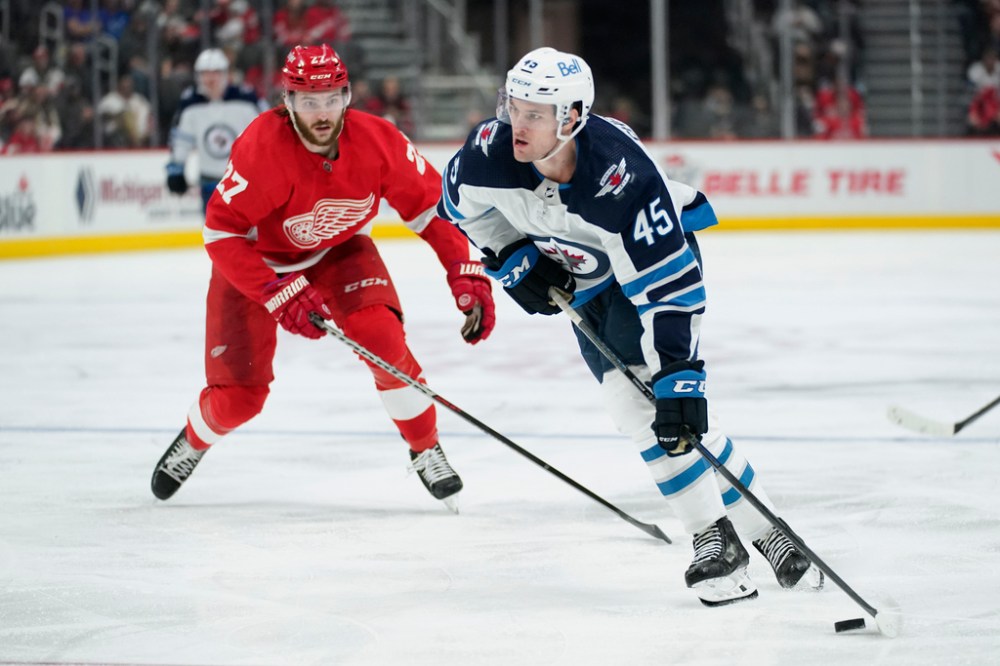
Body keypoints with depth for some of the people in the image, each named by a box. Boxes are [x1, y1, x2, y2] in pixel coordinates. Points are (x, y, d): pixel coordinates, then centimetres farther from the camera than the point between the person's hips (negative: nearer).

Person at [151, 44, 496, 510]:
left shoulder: (377, 141, -25)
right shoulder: (262, 148, -35)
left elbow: (431, 205, -13)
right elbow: (221, 233, -30)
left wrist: (468, 278, -22)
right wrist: (281, 296, -37)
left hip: (338, 250, 2)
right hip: (255, 259, -2)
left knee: (381, 336, -25)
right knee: (238, 397, -4)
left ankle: (426, 450, -3)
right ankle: (193, 441, 33)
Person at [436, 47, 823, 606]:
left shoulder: (623, 178, -40)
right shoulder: (491, 151, -26)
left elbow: (669, 284, -38)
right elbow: (462, 203, 1)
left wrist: (679, 377, -41)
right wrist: (512, 258, -7)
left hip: (659, 249, -5)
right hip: (582, 276, 5)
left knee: (673, 400, -20)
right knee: (632, 401, -10)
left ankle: (768, 534, -9)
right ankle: (717, 540, -4)